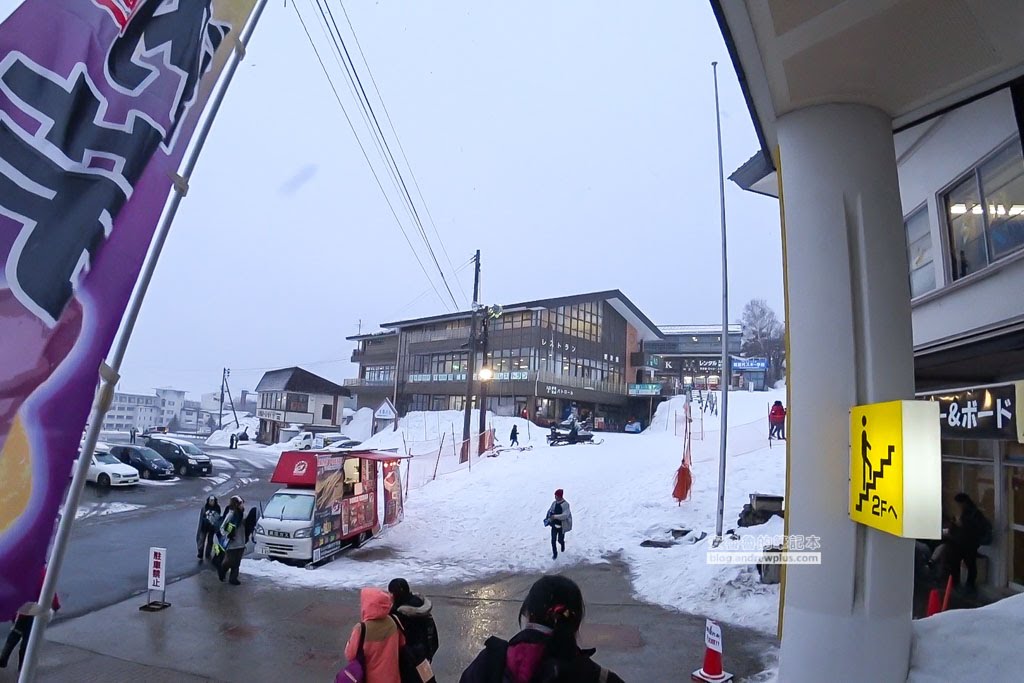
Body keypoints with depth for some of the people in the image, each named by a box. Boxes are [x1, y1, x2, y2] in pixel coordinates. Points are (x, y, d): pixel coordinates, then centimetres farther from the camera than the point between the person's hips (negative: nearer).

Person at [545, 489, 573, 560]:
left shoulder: (565, 504, -20)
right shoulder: (554, 503, -2)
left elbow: (565, 515, -29)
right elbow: (550, 511, 13)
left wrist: (555, 516, -35)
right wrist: (547, 518, -4)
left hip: (561, 526, -4)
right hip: (554, 525, 4)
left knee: (560, 540, 9)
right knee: (553, 540, 1)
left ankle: (562, 544, 46)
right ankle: (555, 554, 21)